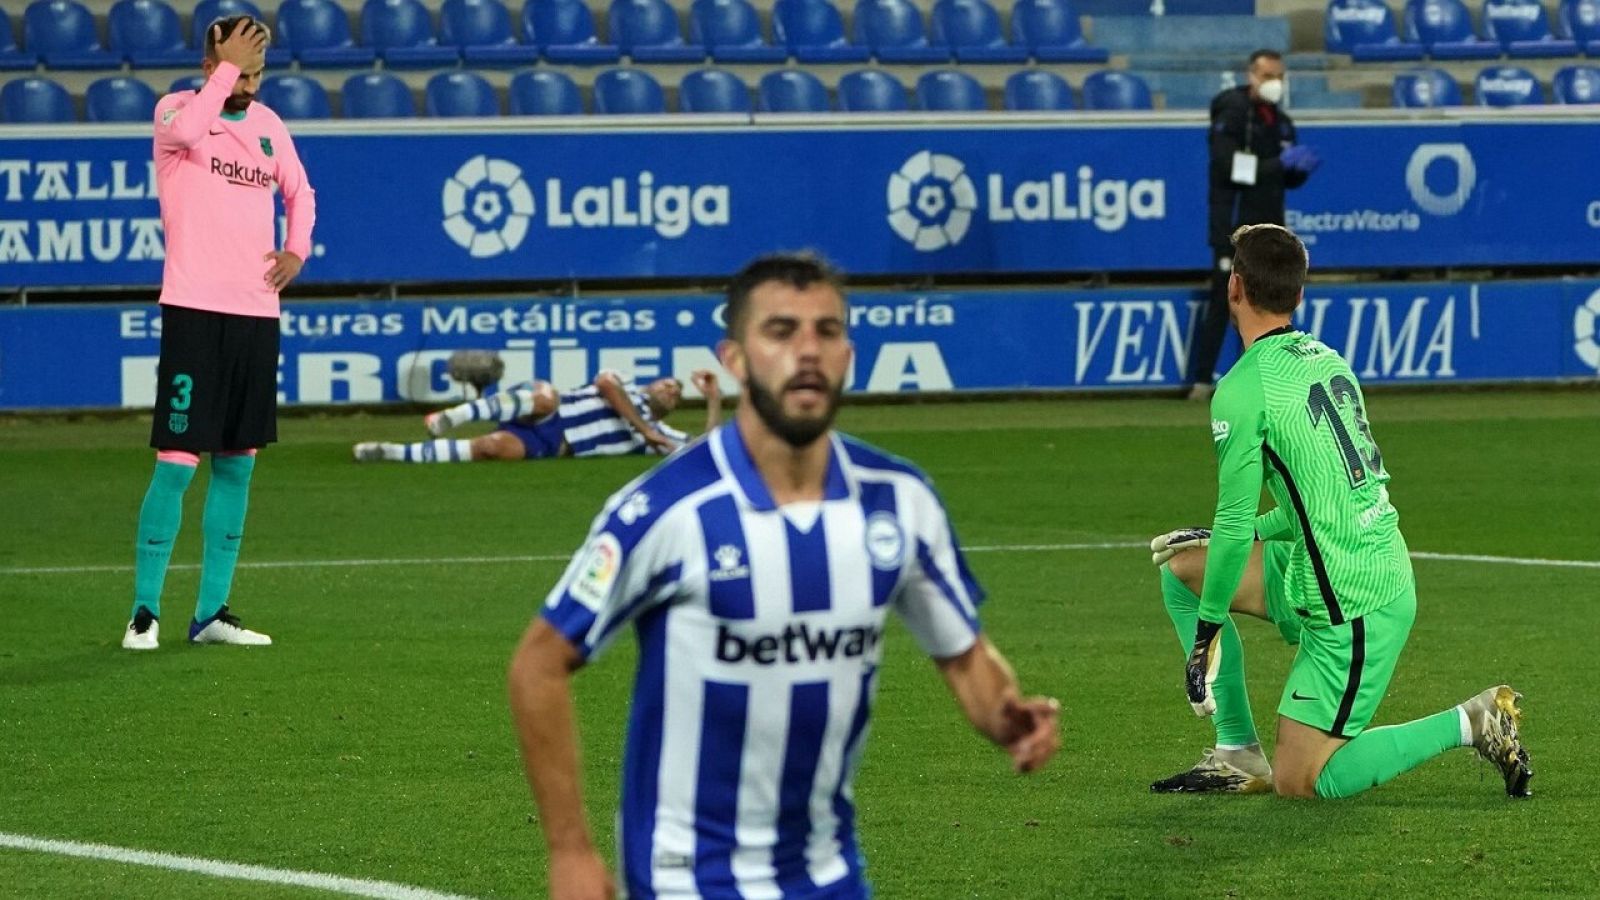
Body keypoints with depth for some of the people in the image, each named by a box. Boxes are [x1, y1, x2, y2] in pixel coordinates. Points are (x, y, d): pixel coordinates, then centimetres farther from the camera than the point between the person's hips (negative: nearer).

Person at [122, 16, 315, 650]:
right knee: (176, 462, -9)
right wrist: (226, 67, -21)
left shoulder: (267, 125, 12)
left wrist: (297, 250, 10)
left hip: (256, 313, 6)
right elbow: (184, 130, -30)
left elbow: (299, 192, 28)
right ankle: (145, 610, -2)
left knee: (237, 465, 9)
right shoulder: (177, 110, -5)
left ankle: (212, 611, 16)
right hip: (194, 311, -6)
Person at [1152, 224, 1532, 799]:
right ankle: (1237, 753, 19)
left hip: (1352, 606, -9)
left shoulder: (1243, 389, -16)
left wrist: (1207, 626, -5)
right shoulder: (1326, 358, 10)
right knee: (1182, 567, 17)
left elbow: (1234, 523, -16)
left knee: (1299, 783, -2)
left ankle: (1471, 724, -2)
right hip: (1384, 572, 9)